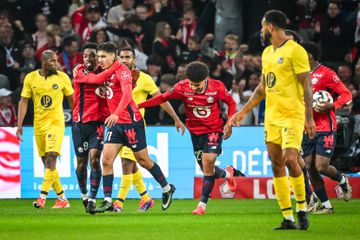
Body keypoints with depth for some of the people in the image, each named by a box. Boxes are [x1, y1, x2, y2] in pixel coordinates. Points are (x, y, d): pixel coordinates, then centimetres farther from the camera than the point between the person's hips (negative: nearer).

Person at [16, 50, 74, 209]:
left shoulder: (62, 77, -2)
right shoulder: (31, 78, 2)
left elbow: (72, 100, 8)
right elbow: (24, 101, 5)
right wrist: (19, 125, -1)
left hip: (56, 122, -3)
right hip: (39, 124, 3)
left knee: (51, 158, -18)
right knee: (47, 162, 6)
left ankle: (42, 197, -20)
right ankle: (62, 198, 17)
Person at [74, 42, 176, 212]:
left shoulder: (122, 70, -15)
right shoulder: (107, 73, 12)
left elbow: (127, 94, -29)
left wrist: (116, 114, -40)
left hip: (131, 121, -7)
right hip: (115, 123, 7)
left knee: (143, 160, 4)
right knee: (106, 160, -5)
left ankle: (167, 188, 24)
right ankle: (107, 201, -5)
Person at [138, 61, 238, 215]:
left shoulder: (217, 87, -16)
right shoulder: (182, 88, -15)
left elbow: (231, 103, 0)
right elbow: (163, 98, -4)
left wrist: (229, 123, -10)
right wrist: (139, 105, -10)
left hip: (214, 129, -3)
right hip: (196, 131, 3)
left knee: (208, 161, -20)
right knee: (207, 169, 5)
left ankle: (202, 204, -11)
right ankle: (227, 174, 42)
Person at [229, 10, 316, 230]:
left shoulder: (295, 51, -9)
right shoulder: (267, 53, 16)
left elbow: (306, 86, -12)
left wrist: (309, 117, -18)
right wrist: (243, 112, 24)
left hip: (292, 115, -8)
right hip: (271, 117, 8)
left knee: (290, 160, -17)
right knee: (277, 165, 2)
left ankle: (302, 210, 2)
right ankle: (288, 219, 5)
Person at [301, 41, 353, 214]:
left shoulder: (326, 74, -9)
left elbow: (346, 95, -10)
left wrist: (331, 106, -24)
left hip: (325, 129, -7)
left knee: (321, 167, -12)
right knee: (310, 168, 0)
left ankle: (343, 180, 20)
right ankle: (325, 205, 9)